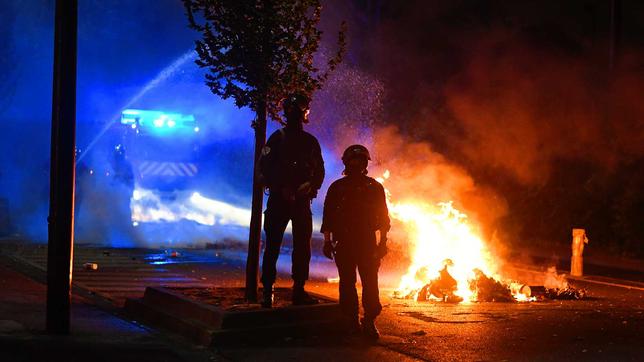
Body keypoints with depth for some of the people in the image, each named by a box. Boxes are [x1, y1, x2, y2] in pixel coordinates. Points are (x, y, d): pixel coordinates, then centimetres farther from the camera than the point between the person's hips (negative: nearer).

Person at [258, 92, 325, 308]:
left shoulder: (310, 141, 14)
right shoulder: (278, 138, 2)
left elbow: (319, 171, 14)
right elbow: (265, 168, -4)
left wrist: (310, 186, -7)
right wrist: (282, 189, -15)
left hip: (302, 200, 4)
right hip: (279, 200, -4)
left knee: (303, 246, 2)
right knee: (273, 245, -4)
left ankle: (299, 291, 7)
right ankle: (267, 291, -1)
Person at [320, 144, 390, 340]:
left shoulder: (374, 187, 12)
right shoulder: (337, 187, 12)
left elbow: (383, 216, 11)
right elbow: (328, 215, 10)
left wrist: (383, 241, 3)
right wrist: (327, 241, 3)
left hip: (368, 242, 0)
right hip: (344, 242, 0)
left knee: (370, 282, -9)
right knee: (347, 282, -1)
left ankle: (369, 321, -8)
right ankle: (350, 321, 3)